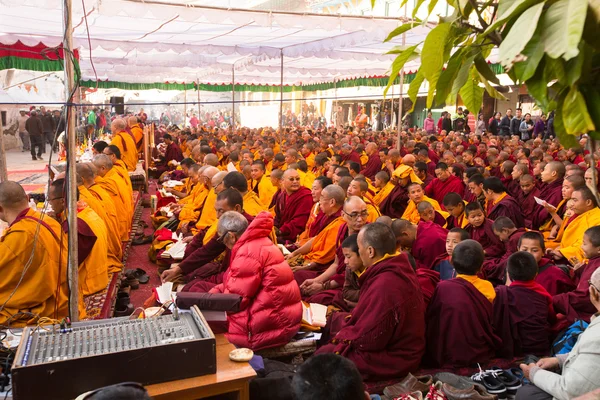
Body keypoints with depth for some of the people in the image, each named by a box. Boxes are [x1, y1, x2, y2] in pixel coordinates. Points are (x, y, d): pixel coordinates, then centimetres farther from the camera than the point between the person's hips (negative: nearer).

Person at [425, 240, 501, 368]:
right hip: (482, 356, 4)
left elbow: (428, 320, -5)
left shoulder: (443, 287, -16)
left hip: (449, 359, -4)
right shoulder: (489, 288, -5)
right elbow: (490, 324, 8)